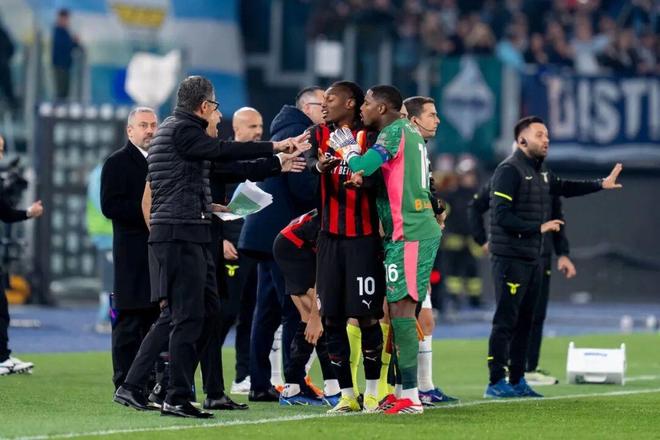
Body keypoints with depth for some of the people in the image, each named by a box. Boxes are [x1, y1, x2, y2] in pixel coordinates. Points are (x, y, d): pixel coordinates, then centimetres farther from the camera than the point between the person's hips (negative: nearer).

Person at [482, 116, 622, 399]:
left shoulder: (540, 171, 15)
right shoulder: (509, 171, -13)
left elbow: (564, 187, 33)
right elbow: (502, 216, -19)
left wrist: (601, 184, 29)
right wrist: (539, 227, -20)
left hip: (533, 258, 9)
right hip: (510, 259, -9)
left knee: (525, 321, 12)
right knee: (506, 321, -8)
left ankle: (517, 381, 18)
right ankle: (496, 383, -6)